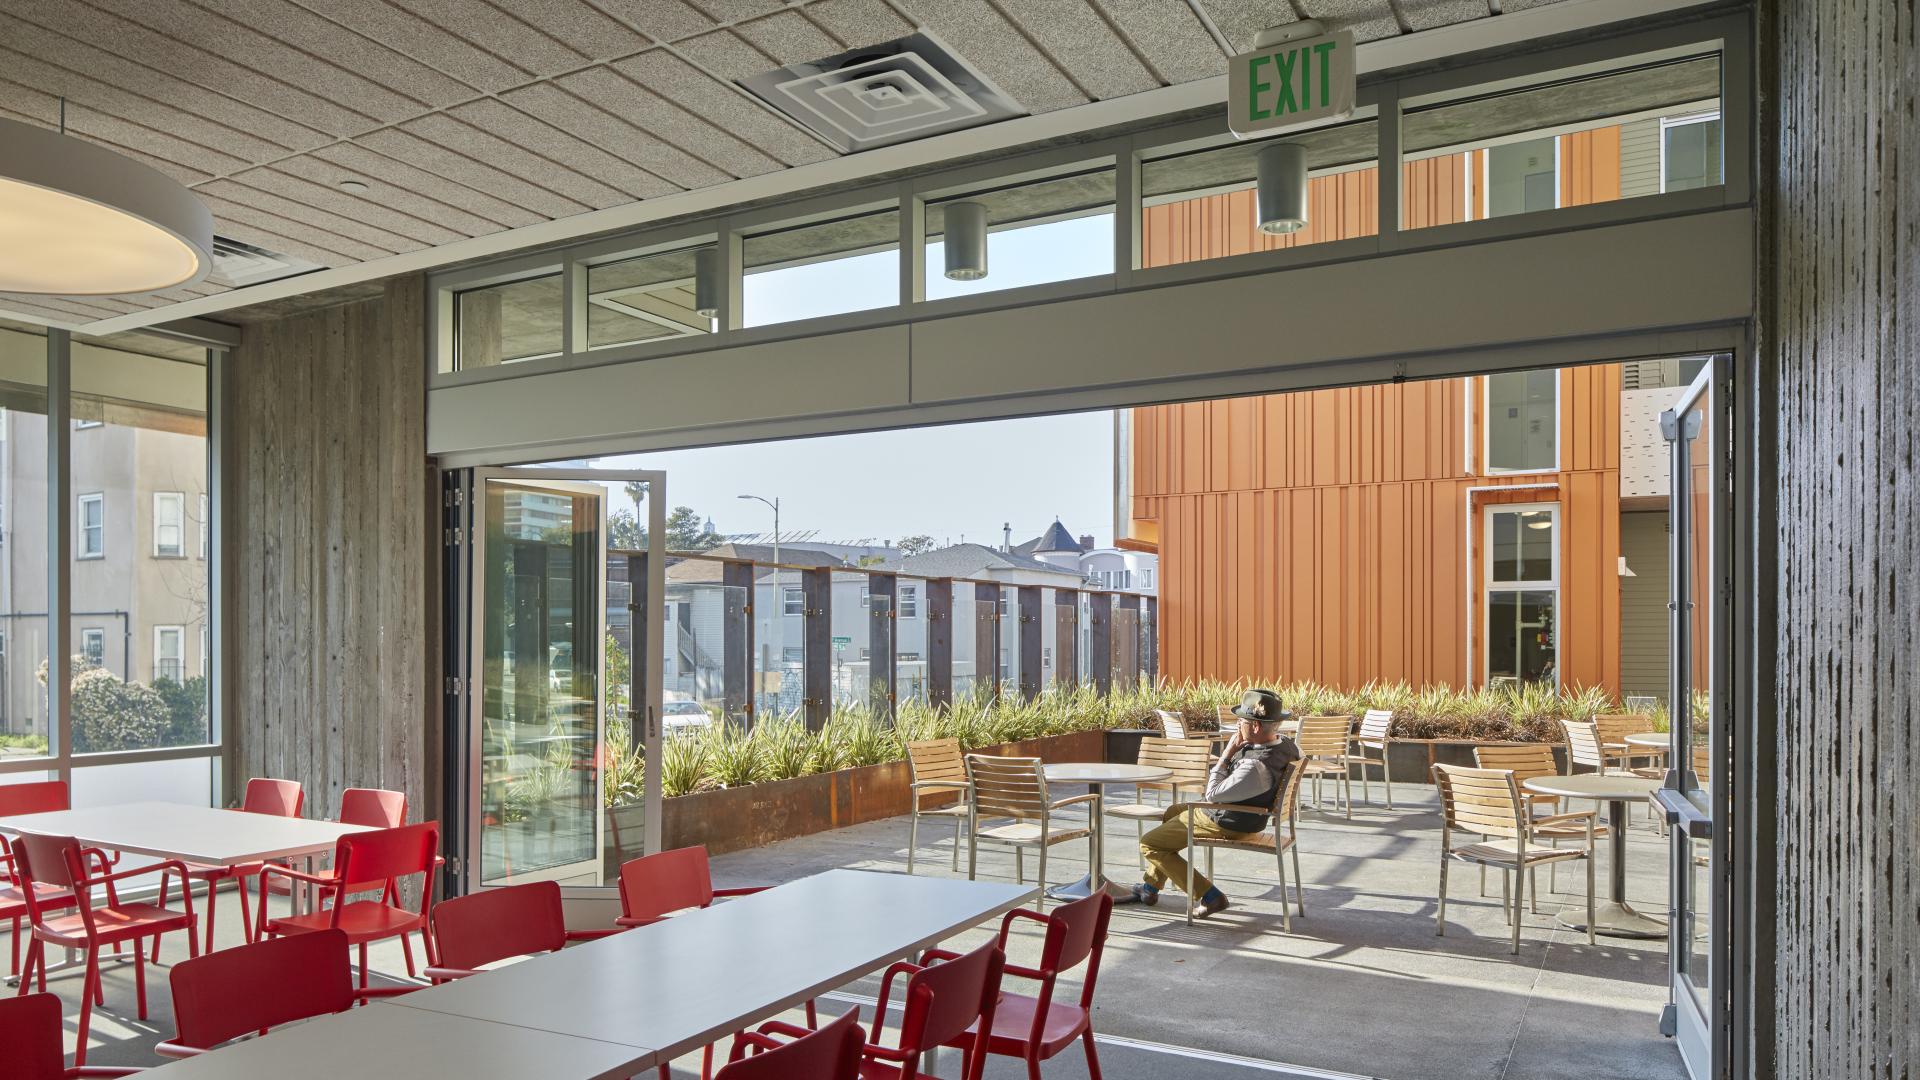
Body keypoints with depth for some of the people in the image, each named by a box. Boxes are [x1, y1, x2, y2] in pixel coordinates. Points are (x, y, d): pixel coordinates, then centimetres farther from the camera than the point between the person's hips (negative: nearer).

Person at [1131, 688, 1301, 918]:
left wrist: (1227, 754, -23)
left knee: (1149, 844, 1)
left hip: (1225, 824, -10)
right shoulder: (1283, 742, -12)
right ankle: (1150, 887, 39)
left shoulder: (1256, 767, -38)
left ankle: (1209, 896, 1)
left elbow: (1213, 794, -29)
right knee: (1171, 813, 31)